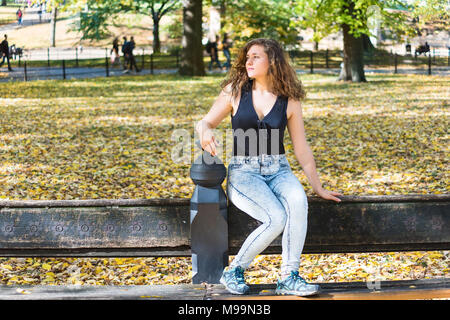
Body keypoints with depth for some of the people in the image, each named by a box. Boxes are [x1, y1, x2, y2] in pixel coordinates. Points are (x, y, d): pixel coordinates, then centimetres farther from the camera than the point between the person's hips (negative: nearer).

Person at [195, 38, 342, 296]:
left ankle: (289, 278, -25)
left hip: (278, 170, 2)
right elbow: (205, 122, 9)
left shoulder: (290, 101, 4)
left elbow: (302, 149, 9)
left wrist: (319, 188, 8)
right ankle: (234, 272, -9)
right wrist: (205, 133, -16)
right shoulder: (235, 91, 3)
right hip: (243, 172, -2)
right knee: (277, 218, -30)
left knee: (298, 201, -33)